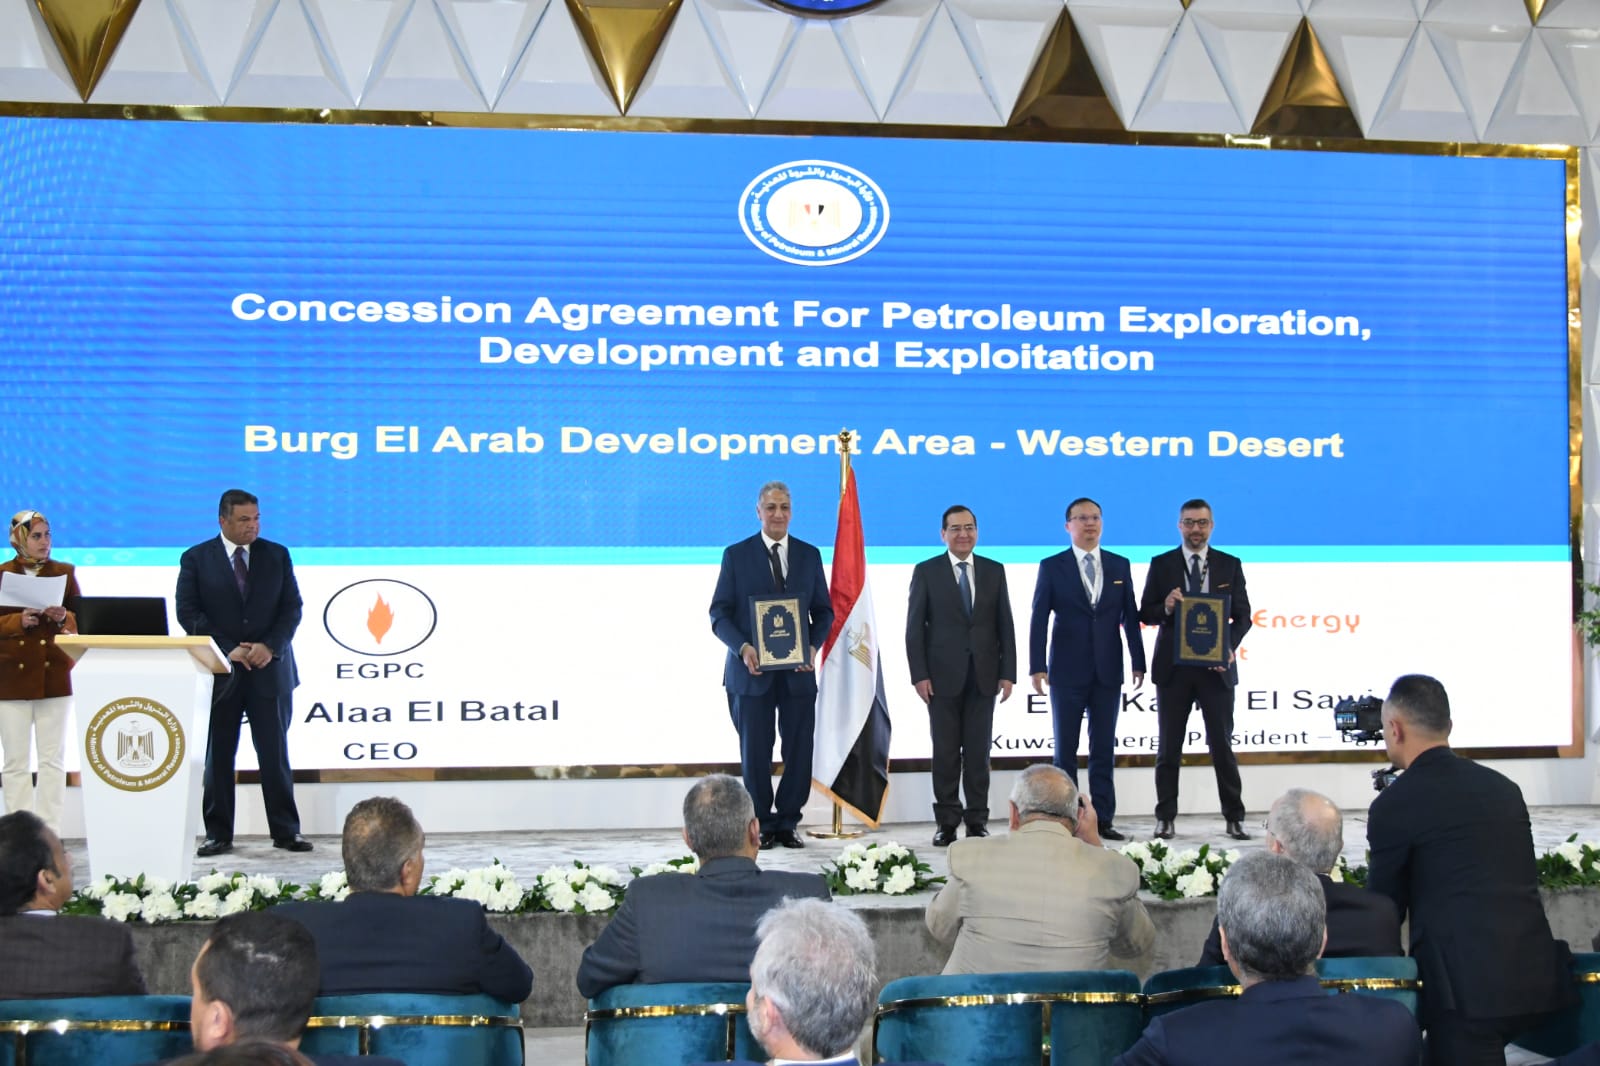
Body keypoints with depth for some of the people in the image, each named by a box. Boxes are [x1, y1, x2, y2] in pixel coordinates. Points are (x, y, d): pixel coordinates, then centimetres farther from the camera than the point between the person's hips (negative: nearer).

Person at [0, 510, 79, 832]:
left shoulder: (64, 572, 9)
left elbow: (83, 620, 9)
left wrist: (64, 618, -11)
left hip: (54, 675, 1)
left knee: (52, 759, 1)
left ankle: (50, 833, 5)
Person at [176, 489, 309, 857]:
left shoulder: (277, 555, 8)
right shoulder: (196, 559, 3)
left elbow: (292, 607, 5)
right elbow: (188, 613, -4)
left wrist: (270, 646, -11)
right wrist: (227, 649, -14)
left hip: (269, 668, 1)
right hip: (219, 671, -1)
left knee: (275, 753, 2)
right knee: (217, 755, 4)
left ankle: (286, 831, 8)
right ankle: (218, 834, 10)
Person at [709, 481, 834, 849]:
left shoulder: (810, 555, 9)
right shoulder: (736, 555, 2)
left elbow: (823, 610, 10)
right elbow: (719, 613, -2)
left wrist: (813, 646, -8)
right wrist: (743, 648, -18)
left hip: (798, 671, 2)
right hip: (752, 670, -2)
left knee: (799, 751, 3)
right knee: (755, 753, 4)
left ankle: (787, 823, 15)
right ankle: (762, 825, 15)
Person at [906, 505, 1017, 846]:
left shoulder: (994, 571, 8)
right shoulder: (926, 571, 2)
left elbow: (1005, 624, 7)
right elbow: (915, 627, 0)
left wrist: (1008, 672, 0)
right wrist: (919, 674, -8)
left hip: (983, 676, 2)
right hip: (943, 676, -2)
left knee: (979, 751, 4)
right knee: (945, 751, 2)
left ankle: (977, 821, 10)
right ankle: (947, 822, 8)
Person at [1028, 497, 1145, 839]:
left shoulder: (1120, 565, 8)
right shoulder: (1052, 567, 0)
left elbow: (1130, 617, 8)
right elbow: (1039, 619, -3)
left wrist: (1138, 662, 3)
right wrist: (1037, 667, -10)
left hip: (1108, 671, 2)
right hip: (1068, 671, -2)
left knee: (1104, 749, 5)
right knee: (1065, 749, 3)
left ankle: (1103, 820, 9)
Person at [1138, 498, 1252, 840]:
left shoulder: (1230, 565, 6)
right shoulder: (1162, 564, 4)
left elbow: (1242, 616, 4)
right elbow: (1146, 614, 3)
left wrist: (1230, 647, -14)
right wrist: (1166, 608, -19)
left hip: (1216, 667, 0)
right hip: (1173, 667, 0)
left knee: (1222, 744, 3)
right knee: (1168, 746, 5)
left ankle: (1234, 818, 10)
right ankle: (1166, 818, 12)